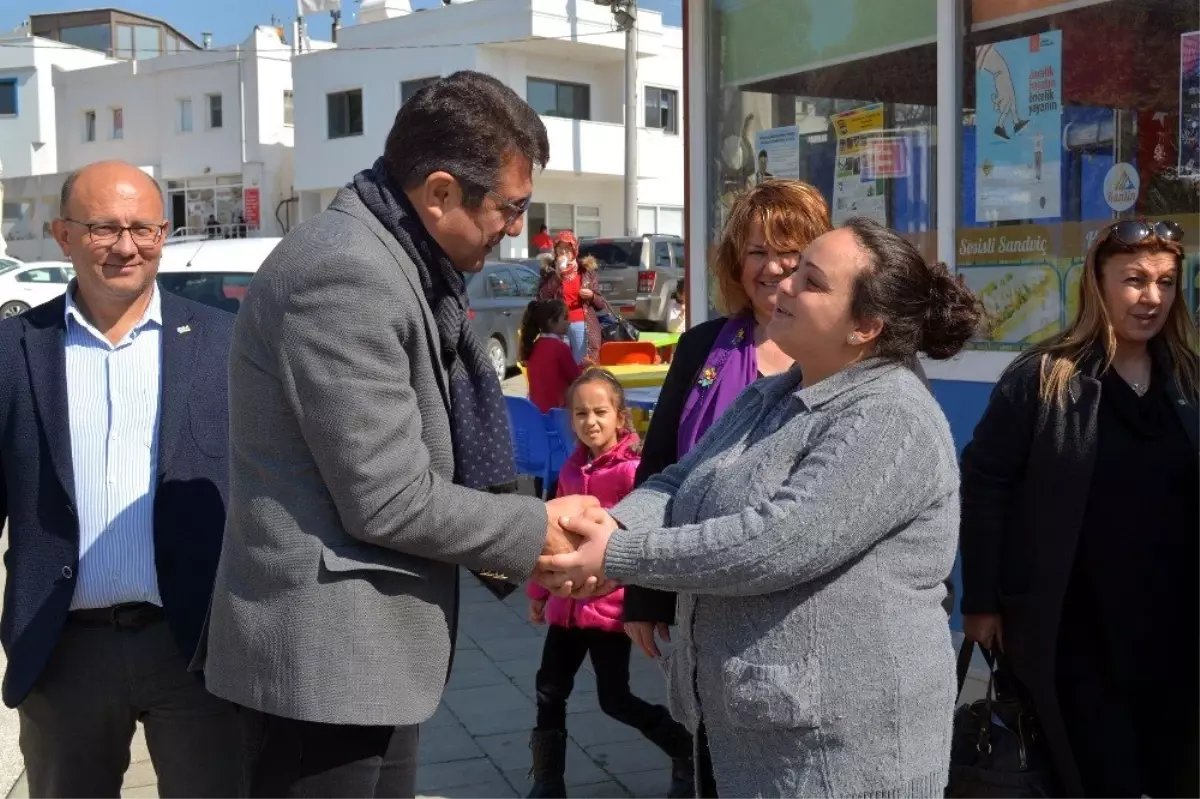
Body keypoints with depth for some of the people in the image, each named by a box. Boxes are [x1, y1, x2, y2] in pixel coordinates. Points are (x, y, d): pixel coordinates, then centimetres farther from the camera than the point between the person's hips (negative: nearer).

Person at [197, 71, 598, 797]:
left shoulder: (397, 264, 11)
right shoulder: (347, 273, -21)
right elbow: (386, 499, -23)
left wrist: (519, 529, 1)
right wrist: (535, 530, -9)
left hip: (365, 643, 10)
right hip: (326, 651, -10)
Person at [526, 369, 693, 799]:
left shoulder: (632, 469, -14)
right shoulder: (571, 469, 6)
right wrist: (539, 590, 20)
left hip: (610, 604, -6)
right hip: (566, 601, 6)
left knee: (615, 700, 4)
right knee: (549, 691, 11)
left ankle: (688, 754, 24)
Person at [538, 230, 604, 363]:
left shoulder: (586, 270, 10)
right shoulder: (549, 270, 9)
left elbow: (601, 304, 13)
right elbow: (542, 298, -7)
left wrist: (591, 296, -8)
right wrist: (557, 274, -10)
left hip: (582, 325, 1)